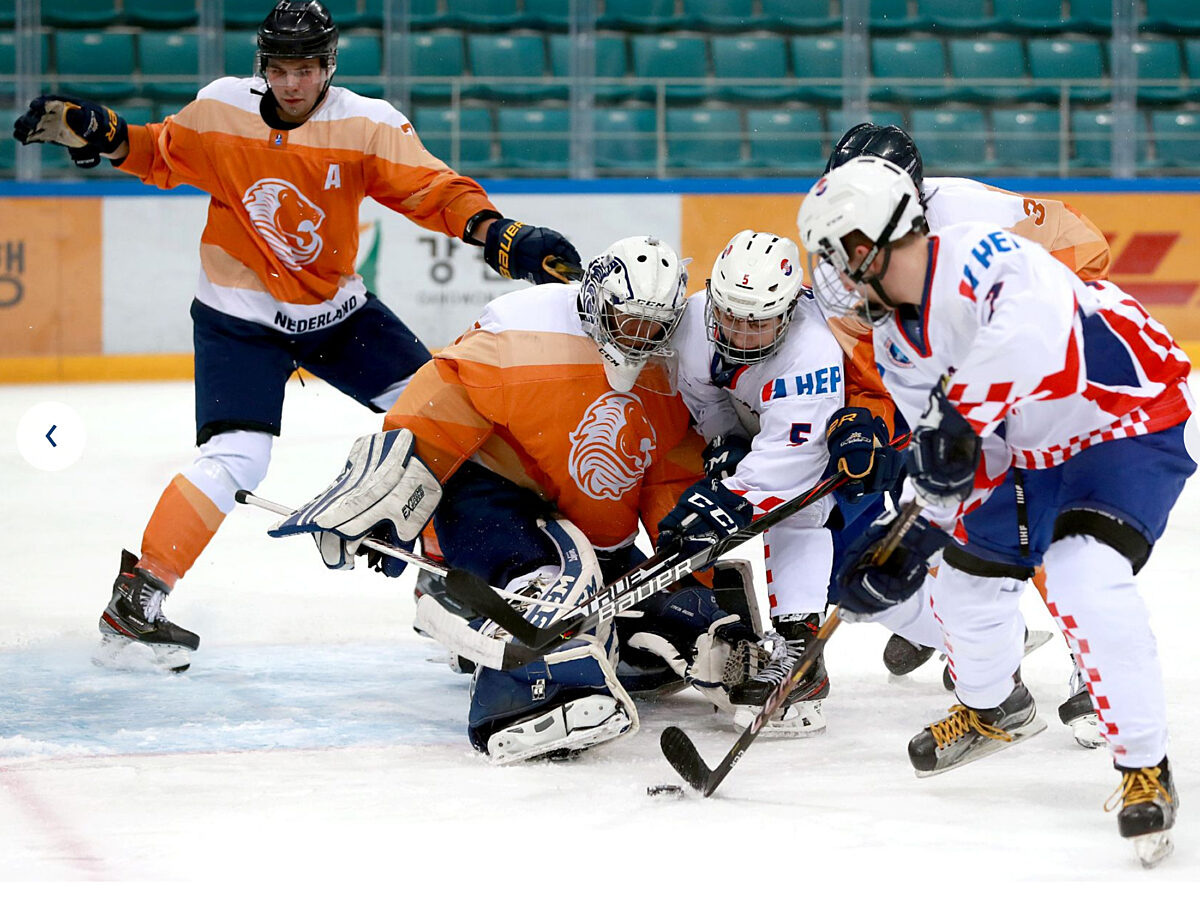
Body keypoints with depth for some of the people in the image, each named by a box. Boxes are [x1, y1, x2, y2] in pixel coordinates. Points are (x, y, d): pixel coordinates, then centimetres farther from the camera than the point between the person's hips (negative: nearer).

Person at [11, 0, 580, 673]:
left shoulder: (367, 126, -13)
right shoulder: (221, 112, -11)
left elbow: (434, 189, -17)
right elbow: (160, 154, 6)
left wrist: (499, 234, -34)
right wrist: (96, 133, -11)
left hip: (337, 311, 3)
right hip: (240, 315, -3)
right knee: (234, 460, -20)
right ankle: (135, 599, -13)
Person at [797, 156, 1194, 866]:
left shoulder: (983, 259, -28)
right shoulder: (896, 337, 1)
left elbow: (1039, 334, -50)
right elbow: (966, 458, 5)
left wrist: (956, 412, -42)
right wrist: (912, 537, -7)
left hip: (1137, 423, -10)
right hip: (1034, 452, 10)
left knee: (1084, 581, -28)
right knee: (960, 560, 15)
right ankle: (997, 706, 43)